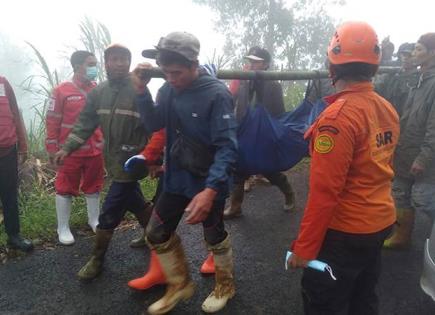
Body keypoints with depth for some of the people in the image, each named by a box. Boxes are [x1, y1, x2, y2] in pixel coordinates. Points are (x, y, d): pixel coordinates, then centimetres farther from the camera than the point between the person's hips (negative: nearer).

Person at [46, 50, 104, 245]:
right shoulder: (62, 91, -9)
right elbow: (52, 122, -6)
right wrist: (52, 149, -5)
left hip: (95, 150, 4)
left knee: (94, 186, 17)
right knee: (65, 189, 8)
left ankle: (94, 219, 36)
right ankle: (63, 228, 22)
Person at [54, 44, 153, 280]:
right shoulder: (98, 92, 6)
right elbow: (85, 123, 7)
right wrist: (67, 148, -2)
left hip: (130, 161, -6)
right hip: (114, 160, 7)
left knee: (109, 213, -2)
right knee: (134, 201, 22)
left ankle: (96, 260, 16)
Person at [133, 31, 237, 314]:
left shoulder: (217, 94, -22)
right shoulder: (169, 89, -3)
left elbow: (227, 147, -26)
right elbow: (155, 124, 4)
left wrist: (211, 189, -38)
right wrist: (142, 91, -12)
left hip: (208, 182, -6)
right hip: (177, 178, 6)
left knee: (215, 237, 13)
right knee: (157, 233, 11)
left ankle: (226, 286, 41)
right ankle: (180, 284, 35)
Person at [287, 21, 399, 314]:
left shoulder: (338, 116, -23)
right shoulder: (388, 109, 1)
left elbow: (324, 191, -24)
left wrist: (304, 247, -17)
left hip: (345, 232, -8)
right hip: (381, 222, 8)